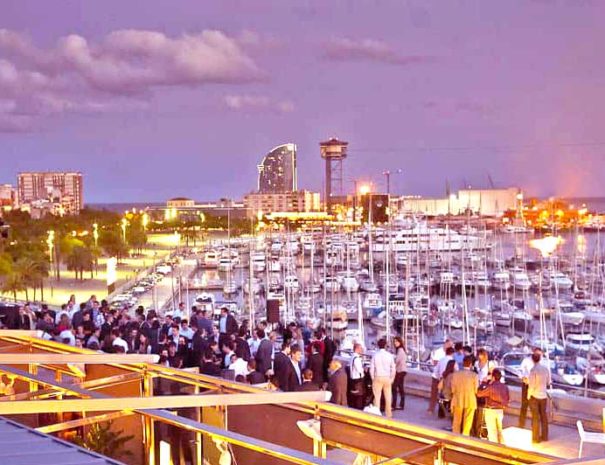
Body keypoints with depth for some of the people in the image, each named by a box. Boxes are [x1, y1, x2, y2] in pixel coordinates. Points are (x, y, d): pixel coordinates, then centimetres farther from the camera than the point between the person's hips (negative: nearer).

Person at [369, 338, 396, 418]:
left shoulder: (375, 356, -8)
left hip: (378, 378, -2)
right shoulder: (390, 355, -5)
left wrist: (373, 379, 7)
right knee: (388, 397, 12)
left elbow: (371, 369, -6)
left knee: (377, 397, 5)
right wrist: (392, 379, 10)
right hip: (387, 378, 2)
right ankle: (389, 414, 21)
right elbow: (393, 369, -2)